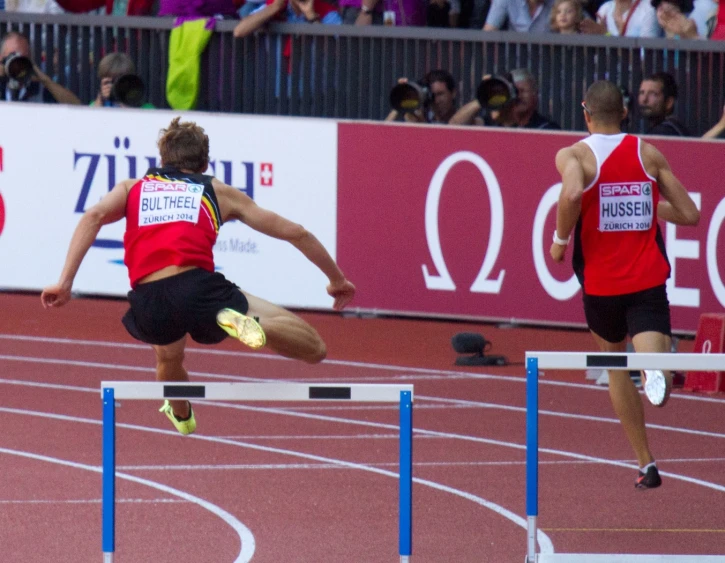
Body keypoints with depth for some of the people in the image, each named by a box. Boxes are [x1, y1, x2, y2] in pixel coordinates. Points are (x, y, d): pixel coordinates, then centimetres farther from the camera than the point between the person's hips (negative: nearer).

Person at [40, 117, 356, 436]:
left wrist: (65, 283, 0)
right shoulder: (219, 193, 26)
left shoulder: (132, 189, 27)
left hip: (149, 306, 3)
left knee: (169, 353, 40)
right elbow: (295, 233, 28)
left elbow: (94, 216, 5)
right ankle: (248, 324, -27)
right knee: (311, 347, -1)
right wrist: (337, 279, 41)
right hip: (199, 288, -3)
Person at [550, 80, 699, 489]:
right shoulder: (649, 154, 7)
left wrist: (560, 240, -10)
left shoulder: (574, 155, -2)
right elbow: (689, 214, 8)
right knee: (651, 357, -14)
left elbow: (572, 194, -26)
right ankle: (657, 372, -53)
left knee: (616, 366, 21)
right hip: (648, 281, 0)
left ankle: (646, 464, 26)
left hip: (601, 282, 0)